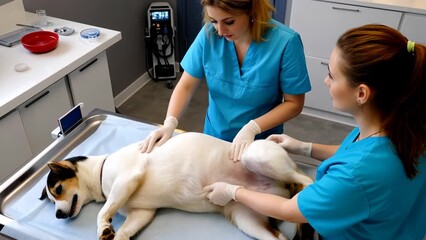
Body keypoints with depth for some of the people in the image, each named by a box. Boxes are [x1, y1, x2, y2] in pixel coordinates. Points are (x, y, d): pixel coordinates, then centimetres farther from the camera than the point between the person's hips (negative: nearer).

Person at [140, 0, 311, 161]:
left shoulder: (285, 42, -24)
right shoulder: (209, 34, -16)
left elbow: (294, 104, -16)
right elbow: (186, 86, -10)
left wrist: (252, 128, -28)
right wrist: (170, 123, -26)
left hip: (261, 141, -2)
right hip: (214, 135, 3)